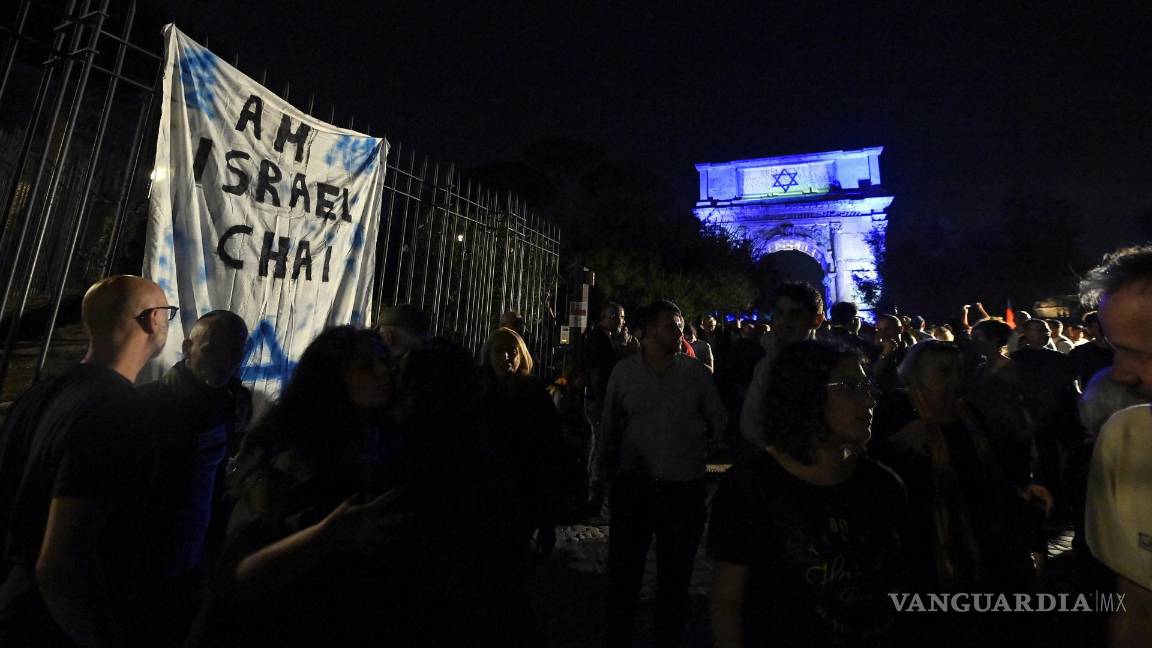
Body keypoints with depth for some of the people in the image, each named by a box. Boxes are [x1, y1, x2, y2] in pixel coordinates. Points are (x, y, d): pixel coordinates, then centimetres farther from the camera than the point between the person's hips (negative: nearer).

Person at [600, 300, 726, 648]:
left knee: (675, 579, 17)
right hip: (633, 487, 0)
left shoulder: (697, 372, -4)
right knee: (623, 575, 11)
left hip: (685, 491, 0)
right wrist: (610, 476, 4)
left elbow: (721, 426, 5)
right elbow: (610, 429, 4)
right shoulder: (624, 371, -3)